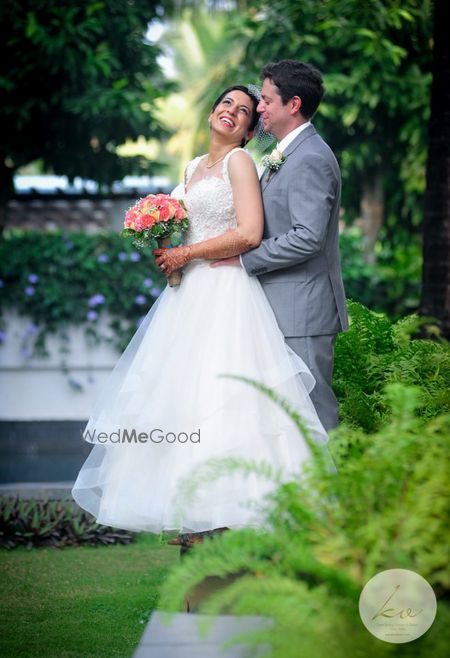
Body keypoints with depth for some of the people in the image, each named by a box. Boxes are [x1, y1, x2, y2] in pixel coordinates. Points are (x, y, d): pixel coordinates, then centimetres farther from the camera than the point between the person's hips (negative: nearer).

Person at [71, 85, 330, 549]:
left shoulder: (239, 162, -4)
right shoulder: (194, 167, 20)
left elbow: (249, 234, -15)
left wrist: (185, 255, -12)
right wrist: (165, 252, 8)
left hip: (225, 295, -8)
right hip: (188, 295, 8)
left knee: (220, 399, -12)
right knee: (185, 398, 3)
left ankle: (233, 518, -10)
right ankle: (198, 516, 6)